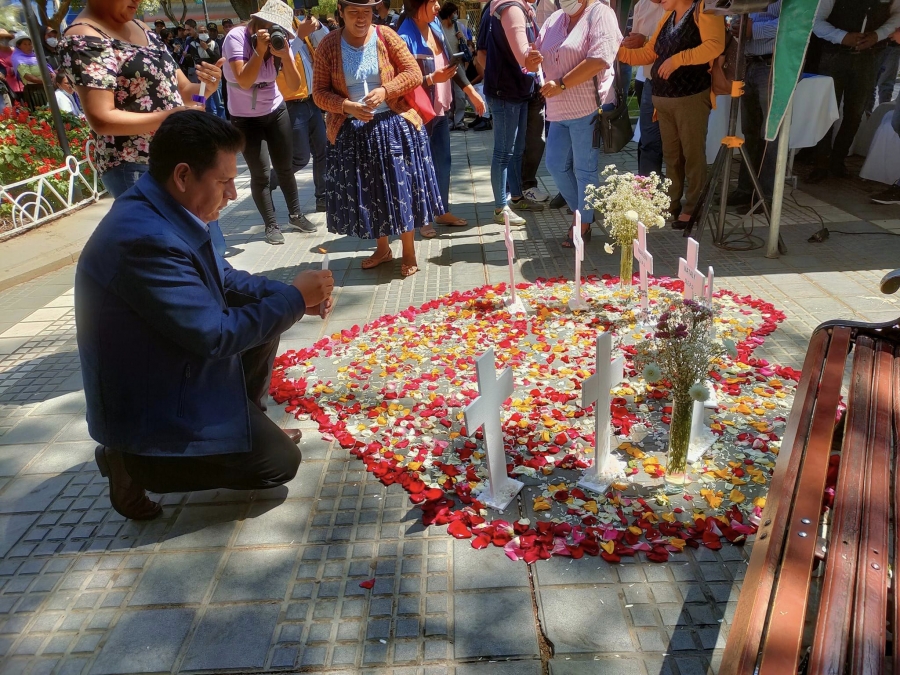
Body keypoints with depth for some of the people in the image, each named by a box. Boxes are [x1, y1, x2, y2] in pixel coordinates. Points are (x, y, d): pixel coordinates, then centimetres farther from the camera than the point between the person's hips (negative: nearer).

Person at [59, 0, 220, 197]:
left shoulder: (139, 27, 12)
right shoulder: (84, 38, -12)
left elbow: (180, 89, 15)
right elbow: (101, 119, -21)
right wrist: (167, 118, -28)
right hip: (133, 168, -8)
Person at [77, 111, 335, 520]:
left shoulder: (168, 211, -3)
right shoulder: (144, 238, -33)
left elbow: (224, 279, 10)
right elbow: (214, 335, -28)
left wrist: (291, 295, -3)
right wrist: (294, 298, -18)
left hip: (180, 366, 9)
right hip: (151, 406, -9)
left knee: (265, 324, 13)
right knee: (280, 461, -1)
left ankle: (244, 426, 26)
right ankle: (133, 463, 5)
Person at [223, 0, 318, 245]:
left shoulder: (280, 41, -6)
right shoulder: (236, 37, -18)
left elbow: (293, 86, -13)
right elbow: (244, 81, -28)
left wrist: (285, 55, -28)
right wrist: (260, 49, -32)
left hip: (276, 111, 4)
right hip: (245, 118, -4)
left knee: (284, 166, 7)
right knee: (260, 172, -5)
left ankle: (295, 214, 24)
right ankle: (271, 225, 7)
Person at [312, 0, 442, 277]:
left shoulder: (386, 36, -4)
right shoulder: (328, 45, -2)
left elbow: (414, 73, -5)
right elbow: (319, 92, -3)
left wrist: (385, 90, -20)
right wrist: (347, 106, -20)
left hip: (394, 126, -1)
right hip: (352, 133, 2)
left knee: (401, 189, 3)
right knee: (366, 193, 11)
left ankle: (409, 253, 18)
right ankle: (382, 248, 30)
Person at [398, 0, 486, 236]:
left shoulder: (435, 26, 6)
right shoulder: (405, 37, -18)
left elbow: (453, 62, 13)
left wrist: (471, 92, 11)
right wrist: (432, 78, -26)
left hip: (441, 108, 8)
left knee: (443, 162, 15)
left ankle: (443, 211, 29)